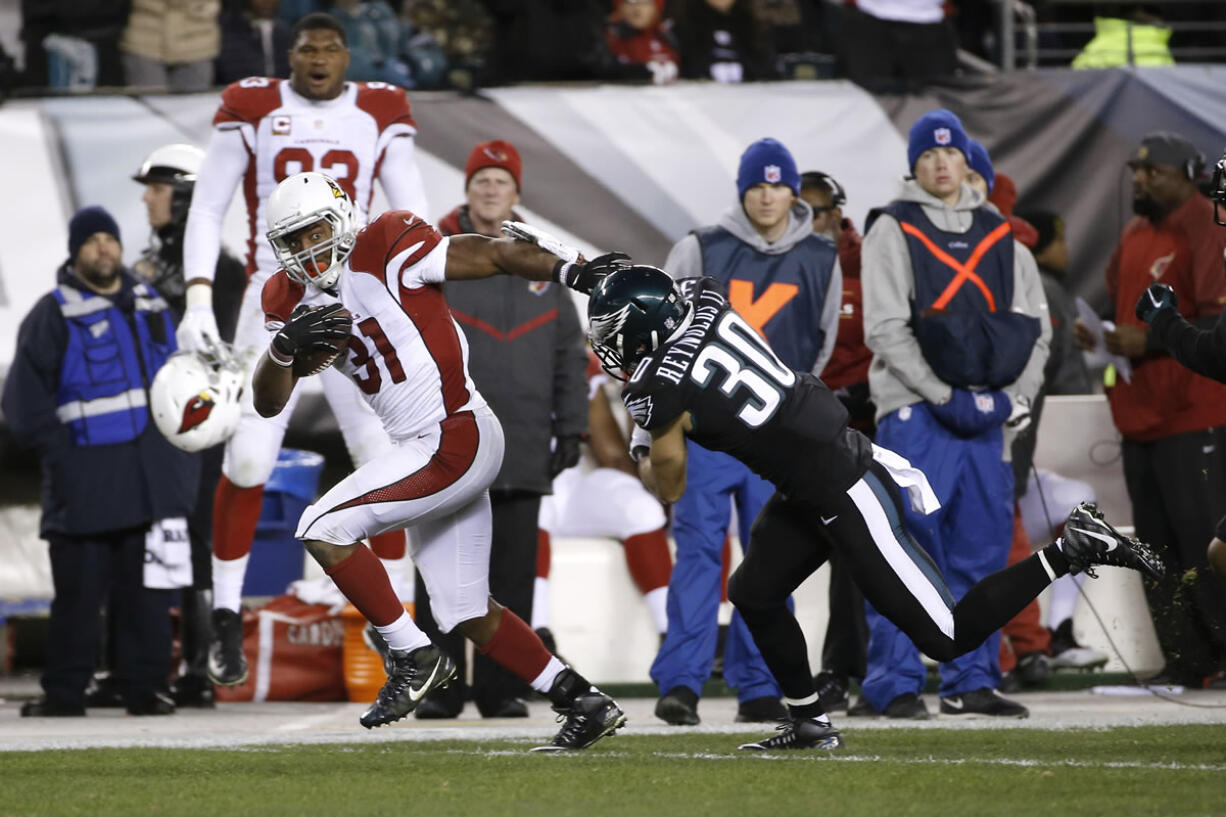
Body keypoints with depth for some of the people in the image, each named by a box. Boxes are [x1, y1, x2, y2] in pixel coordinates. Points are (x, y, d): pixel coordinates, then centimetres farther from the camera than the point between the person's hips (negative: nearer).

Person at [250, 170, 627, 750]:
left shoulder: (386, 254, -11)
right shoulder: (294, 300, 10)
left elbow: (493, 255, -11)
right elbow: (268, 402, 4)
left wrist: (568, 270, -25)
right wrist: (286, 345, -16)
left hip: (456, 436, -9)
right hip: (426, 451, 9)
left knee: (324, 528, -15)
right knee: (467, 613, 12)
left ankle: (413, 656, -7)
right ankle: (583, 702, 19)